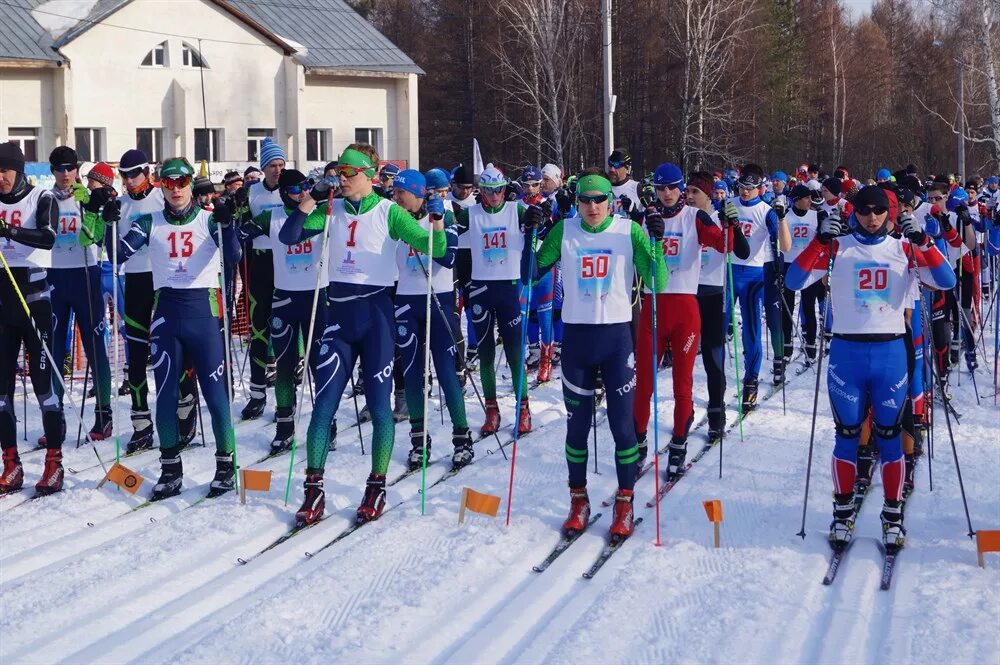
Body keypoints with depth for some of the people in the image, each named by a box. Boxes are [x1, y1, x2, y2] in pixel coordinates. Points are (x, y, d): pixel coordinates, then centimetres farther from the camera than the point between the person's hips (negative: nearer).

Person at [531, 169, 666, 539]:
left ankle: (624, 505, 12)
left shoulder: (629, 231, -3)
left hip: (616, 336, -2)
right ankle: (579, 502, 22)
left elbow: (657, 282, -9)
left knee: (621, 424, 0)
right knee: (577, 424, 9)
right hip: (576, 336, 2)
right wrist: (530, 233, -6)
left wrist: (656, 240, -19)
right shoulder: (564, 231, 3)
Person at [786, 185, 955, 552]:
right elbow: (794, 281, -8)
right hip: (846, 351, 0)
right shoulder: (837, 247, 2)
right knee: (847, 435, 6)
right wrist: (820, 239, -19)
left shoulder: (903, 249, 4)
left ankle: (893, 516, 14)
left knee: (889, 435, 5)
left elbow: (946, 281, -6)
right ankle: (843, 514, 16)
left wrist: (922, 241, -17)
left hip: (890, 352, 1)